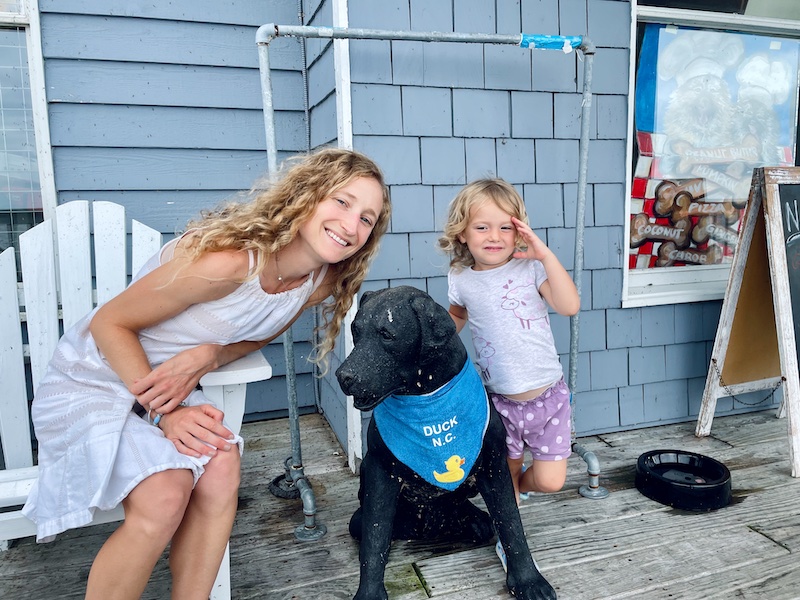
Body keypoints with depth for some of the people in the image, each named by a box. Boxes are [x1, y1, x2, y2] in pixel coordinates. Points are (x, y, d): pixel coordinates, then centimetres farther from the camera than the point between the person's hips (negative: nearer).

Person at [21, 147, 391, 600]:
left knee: (221, 472, -20)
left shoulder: (321, 281, -11)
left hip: (175, 380, 5)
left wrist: (208, 355, -17)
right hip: (97, 378, -5)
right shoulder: (228, 259, -33)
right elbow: (110, 323, -20)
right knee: (164, 496, -25)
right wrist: (162, 412, -25)